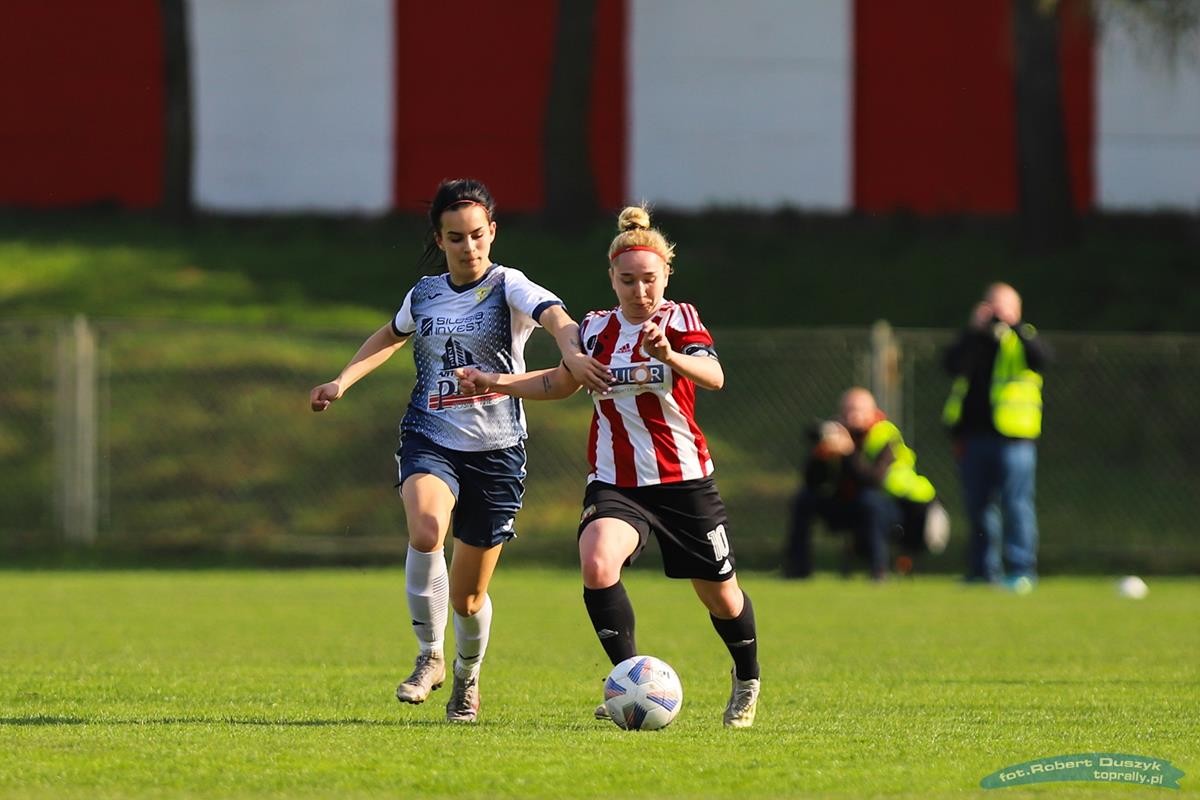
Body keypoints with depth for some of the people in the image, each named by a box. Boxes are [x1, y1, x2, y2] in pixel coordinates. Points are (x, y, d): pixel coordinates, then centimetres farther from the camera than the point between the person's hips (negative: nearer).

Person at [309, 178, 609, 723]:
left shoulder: (508, 287, -5)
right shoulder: (425, 295, 8)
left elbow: (556, 317, -27)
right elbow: (390, 337, 31)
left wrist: (572, 351, -50)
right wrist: (341, 382, 18)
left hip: (496, 449, -2)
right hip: (430, 438, 2)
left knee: (468, 596, 6)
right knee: (426, 529, -32)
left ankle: (467, 676, 37)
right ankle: (430, 658, -16)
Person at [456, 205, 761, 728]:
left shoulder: (679, 319, -6)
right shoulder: (597, 328, 5)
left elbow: (713, 376, -26)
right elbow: (561, 382, 24)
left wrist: (668, 354, -45)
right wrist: (495, 383, 13)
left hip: (684, 481, -2)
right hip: (614, 484, 2)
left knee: (719, 593, 10)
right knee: (597, 564, -28)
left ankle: (747, 680, 39)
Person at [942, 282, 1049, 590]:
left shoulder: (1022, 338, 5)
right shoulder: (974, 340, 15)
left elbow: (1041, 357, -17)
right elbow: (953, 364, -3)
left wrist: (1014, 326, -20)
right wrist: (974, 330, -10)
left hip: (1013, 437, -5)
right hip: (974, 435, 5)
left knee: (1016, 504, -9)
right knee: (979, 507, 9)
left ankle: (1021, 570, -7)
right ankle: (984, 569, 17)